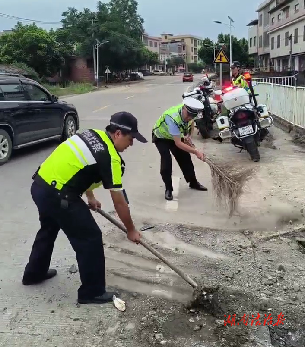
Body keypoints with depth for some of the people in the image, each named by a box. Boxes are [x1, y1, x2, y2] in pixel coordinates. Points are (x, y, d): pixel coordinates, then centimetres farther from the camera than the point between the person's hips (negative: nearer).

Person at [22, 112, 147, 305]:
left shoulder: (92, 134, 9)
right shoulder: (110, 158, -15)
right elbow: (119, 202, -9)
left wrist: (90, 197, 28)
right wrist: (131, 230, 5)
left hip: (40, 185, 10)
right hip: (57, 195, -10)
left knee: (48, 230, 31)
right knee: (90, 238, 2)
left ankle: (34, 274, 52)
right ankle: (92, 292, 15)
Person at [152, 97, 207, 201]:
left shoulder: (189, 112, -22)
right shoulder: (172, 118, -43)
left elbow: (191, 122, 7)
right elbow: (178, 143, -41)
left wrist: (189, 135, -7)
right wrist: (196, 152, -42)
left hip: (176, 136, 6)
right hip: (161, 137, -6)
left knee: (185, 158, 5)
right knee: (166, 161, -22)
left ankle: (193, 182, 23)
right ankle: (168, 189, -9)